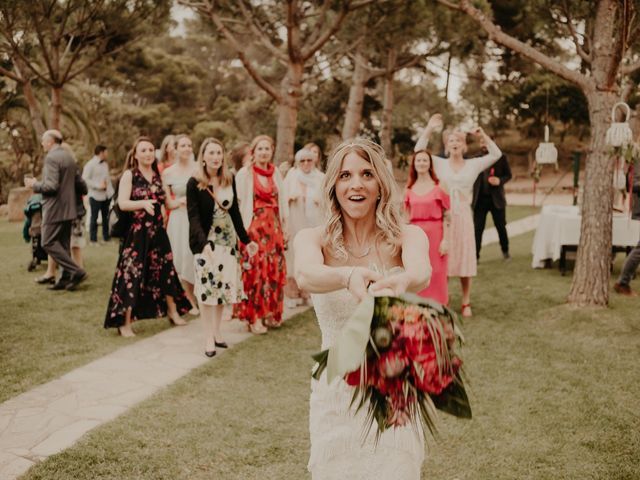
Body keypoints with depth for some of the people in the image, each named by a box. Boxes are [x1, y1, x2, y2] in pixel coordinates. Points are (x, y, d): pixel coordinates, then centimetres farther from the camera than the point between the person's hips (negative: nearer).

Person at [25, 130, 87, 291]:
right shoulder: (69, 157, 14)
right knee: (63, 245, 12)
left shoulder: (51, 158, -15)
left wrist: (34, 185, -7)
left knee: (48, 243, -3)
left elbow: (51, 186, -21)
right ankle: (66, 279, 13)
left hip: (55, 208, -9)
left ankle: (76, 271, -10)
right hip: (68, 208, 9)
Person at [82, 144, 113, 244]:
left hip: (107, 195, 6)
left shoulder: (105, 164, 14)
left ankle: (106, 236, 19)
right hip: (96, 195, -6)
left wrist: (111, 190, 9)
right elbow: (85, 179, -13)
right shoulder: (90, 165, -8)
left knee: (106, 217, 10)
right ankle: (93, 238, 9)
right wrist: (98, 186, -18)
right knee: (94, 217, 2)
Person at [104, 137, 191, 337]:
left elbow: (165, 201, 19)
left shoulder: (158, 175, 11)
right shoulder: (129, 175, -5)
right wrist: (143, 203, -31)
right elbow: (122, 203, -15)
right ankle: (124, 322, 3)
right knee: (132, 274, -5)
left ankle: (173, 312, 29)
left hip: (157, 230, 6)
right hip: (136, 231, -5)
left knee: (165, 270, 13)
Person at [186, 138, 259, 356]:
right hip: (205, 241, -4)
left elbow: (234, 212, 8)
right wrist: (204, 243, -32)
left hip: (227, 239, 4)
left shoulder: (229, 180, 1)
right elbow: (194, 217, -17)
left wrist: (246, 239, 8)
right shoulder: (194, 183, -11)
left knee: (224, 284, 7)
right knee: (207, 286, -2)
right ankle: (208, 338, 7)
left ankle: (216, 332, 21)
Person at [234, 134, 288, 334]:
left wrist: (284, 225, 9)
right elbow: (239, 203, -7)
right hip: (254, 226, -5)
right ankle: (253, 317, 3)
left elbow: (282, 201, 12)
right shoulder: (244, 173, -4)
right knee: (255, 270, -5)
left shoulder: (276, 173, 10)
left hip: (273, 227, 5)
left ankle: (271, 312, 20)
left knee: (275, 269, 7)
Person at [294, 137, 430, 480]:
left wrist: (401, 282, -54)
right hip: (336, 390, 0)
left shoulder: (407, 236, -7)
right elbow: (305, 276, -31)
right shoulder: (314, 239, -8)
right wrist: (349, 276, -53)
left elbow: (421, 272, -30)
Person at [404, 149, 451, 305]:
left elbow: (447, 216, -5)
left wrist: (445, 240, -11)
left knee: (436, 274, 1)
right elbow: (407, 217, 12)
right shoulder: (410, 188, 8)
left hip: (435, 235, -3)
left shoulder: (439, 187, -3)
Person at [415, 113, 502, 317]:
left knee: (464, 258, 4)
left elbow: (496, 154, 3)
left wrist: (484, 136, -6)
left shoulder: (473, 164, 6)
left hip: (463, 216, 1)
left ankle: (466, 303, 13)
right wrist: (429, 129, -8)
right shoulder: (439, 163, 4)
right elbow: (419, 150, -2)